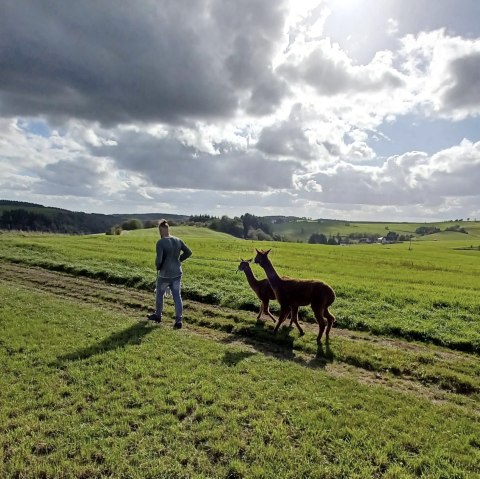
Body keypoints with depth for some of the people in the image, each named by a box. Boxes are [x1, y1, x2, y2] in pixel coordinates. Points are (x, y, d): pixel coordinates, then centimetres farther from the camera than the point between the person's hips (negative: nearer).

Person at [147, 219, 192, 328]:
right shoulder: (178, 240, 0)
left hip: (164, 275, -4)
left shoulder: (160, 242, -17)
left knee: (159, 294, 19)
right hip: (177, 273, 4)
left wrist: (157, 266, -1)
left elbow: (159, 259, -22)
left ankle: (158, 315, 37)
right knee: (177, 296, 7)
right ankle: (178, 320, 4)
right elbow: (188, 252, 6)